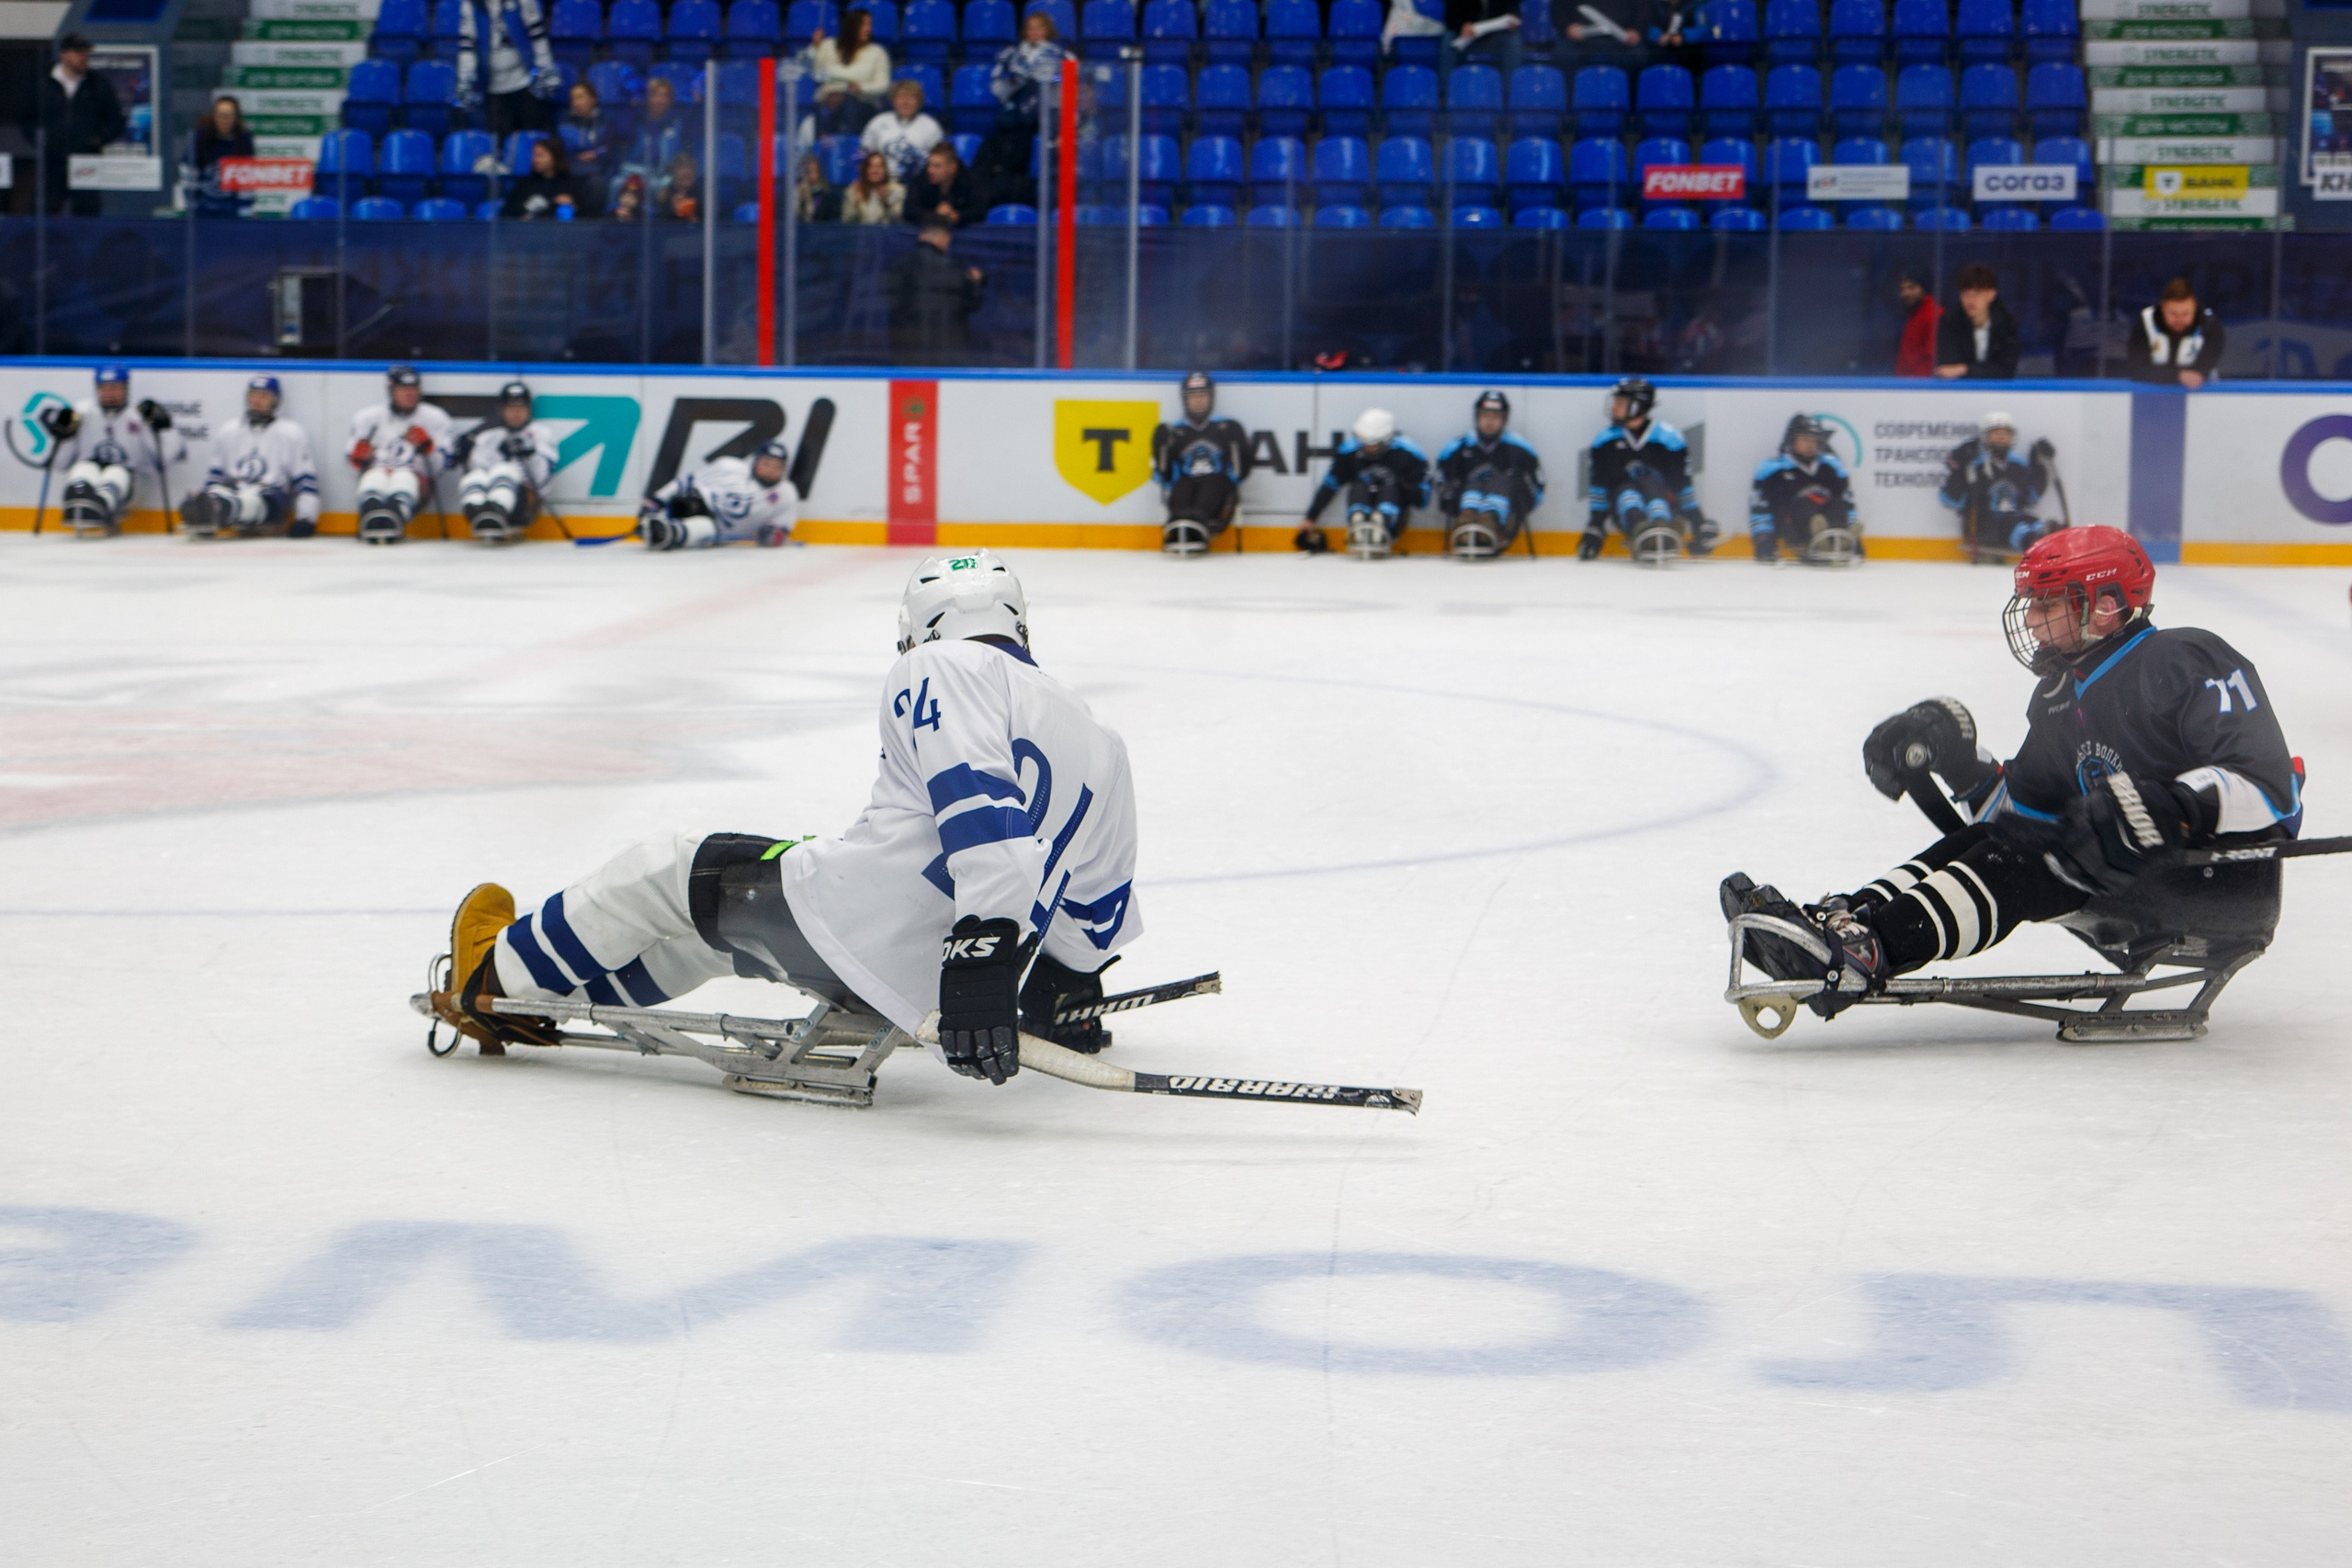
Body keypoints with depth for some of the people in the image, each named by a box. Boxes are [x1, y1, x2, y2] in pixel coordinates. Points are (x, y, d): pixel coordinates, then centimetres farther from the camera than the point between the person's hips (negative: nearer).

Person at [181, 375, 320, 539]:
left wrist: (305, 519, -8)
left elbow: (306, 479, 2)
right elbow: (216, 475, 25)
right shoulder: (228, 432, 22)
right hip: (232, 490, 4)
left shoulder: (292, 434, 8)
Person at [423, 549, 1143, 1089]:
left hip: (847, 920, -7)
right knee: (707, 938, 29)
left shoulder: (942, 669, -2)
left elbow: (978, 802, -21)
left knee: (665, 875, 19)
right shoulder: (1100, 745, 20)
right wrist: (1065, 984, 40)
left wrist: (983, 949, -30)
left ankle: (499, 975, 36)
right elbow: (1100, 909, 23)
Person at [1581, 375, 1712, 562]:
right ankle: (1642, 533, -65)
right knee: (1626, 494, -32)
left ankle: (1662, 530, -64)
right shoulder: (1605, 441, 7)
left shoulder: (1668, 437, 0)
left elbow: (1683, 484, 0)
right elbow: (1599, 488, 8)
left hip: (1664, 504, -2)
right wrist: (1593, 531, 2)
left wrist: (1700, 525, -4)